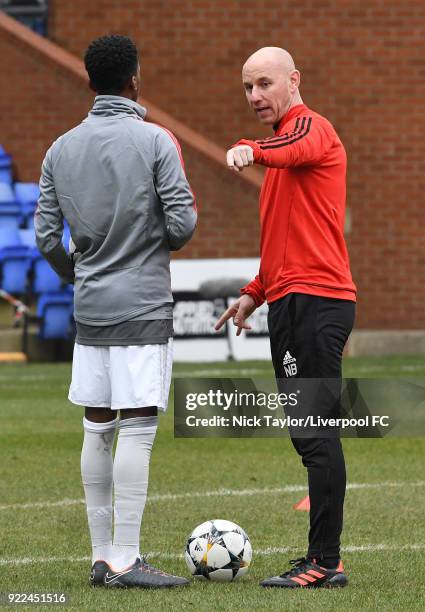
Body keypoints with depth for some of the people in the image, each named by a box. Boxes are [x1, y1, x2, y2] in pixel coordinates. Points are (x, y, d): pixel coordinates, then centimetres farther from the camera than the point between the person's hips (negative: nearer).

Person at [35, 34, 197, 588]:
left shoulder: (62, 149, 8)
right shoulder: (154, 142, -8)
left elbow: (46, 236, 8)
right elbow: (182, 223, -12)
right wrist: (175, 226, 11)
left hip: (90, 309, 6)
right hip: (142, 307, -6)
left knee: (97, 429, 9)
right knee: (138, 429, -6)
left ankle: (103, 555, 11)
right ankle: (125, 560, -10)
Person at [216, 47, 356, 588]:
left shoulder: (310, 126, -6)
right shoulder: (284, 142, 25)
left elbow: (296, 149, -34)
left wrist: (250, 151, -54)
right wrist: (256, 293, 26)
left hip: (314, 301, -10)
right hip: (291, 302, 10)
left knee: (314, 433, -12)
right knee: (309, 435, 10)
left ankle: (324, 561, -14)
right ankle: (323, 557, 12)